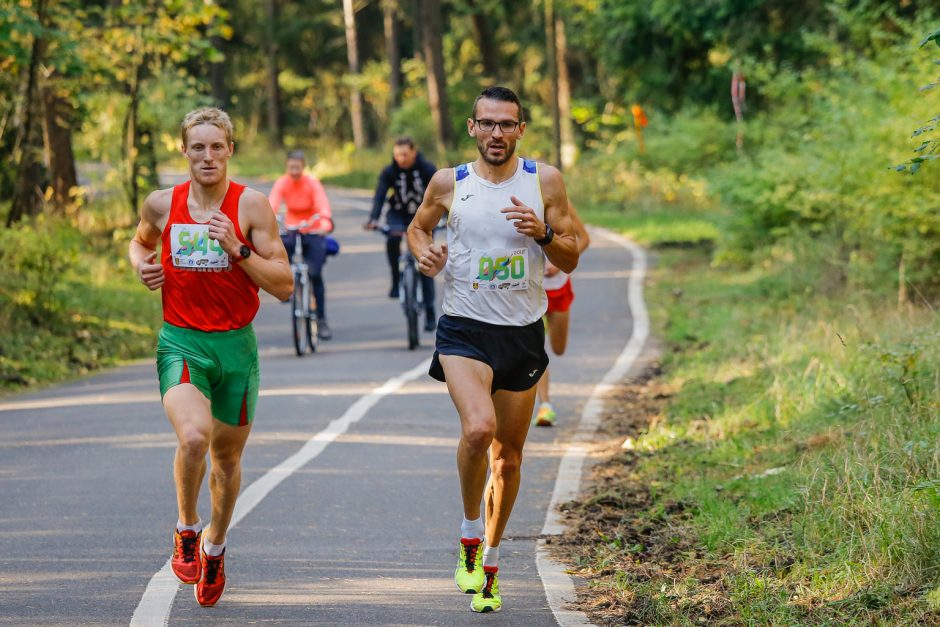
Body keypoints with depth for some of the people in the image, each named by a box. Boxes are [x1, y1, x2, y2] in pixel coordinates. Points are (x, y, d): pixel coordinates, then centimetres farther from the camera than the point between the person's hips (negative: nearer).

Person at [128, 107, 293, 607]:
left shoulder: (251, 206, -6)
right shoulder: (161, 205, 1)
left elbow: (284, 286, -9)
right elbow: (140, 241, 25)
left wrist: (238, 250, -21)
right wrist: (142, 265, 3)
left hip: (236, 344, 1)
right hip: (180, 342, -1)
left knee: (227, 456, 14)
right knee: (193, 436, -27)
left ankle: (214, 546, 39)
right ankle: (186, 529, -2)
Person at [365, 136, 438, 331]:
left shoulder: (427, 169, -17)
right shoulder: (389, 172, -14)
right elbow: (380, 195, -24)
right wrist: (373, 219, -42)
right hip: (398, 215, 0)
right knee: (393, 238, -35)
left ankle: (430, 311, 2)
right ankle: (396, 280, -16)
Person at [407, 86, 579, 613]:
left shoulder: (545, 181, 0)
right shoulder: (449, 183, -1)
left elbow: (571, 259, 3)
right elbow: (418, 226, 18)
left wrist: (543, 232, -17)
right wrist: (424, 251, -4)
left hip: (523, 332, 2)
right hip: (465, 329, -2)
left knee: (509, 456, 11)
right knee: (478, 428, -28)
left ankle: (490, 564, 30)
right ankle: (470, 535, -5)